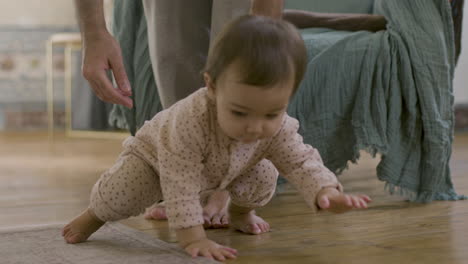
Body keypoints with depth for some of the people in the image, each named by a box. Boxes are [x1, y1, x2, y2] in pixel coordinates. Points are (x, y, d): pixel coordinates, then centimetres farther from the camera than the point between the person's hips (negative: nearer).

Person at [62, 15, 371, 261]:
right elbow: (180, 182, -46)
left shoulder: (280, 128, -33)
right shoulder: (192, 119, -49)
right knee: (120, 194, -23)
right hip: (157, 152, -4)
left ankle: (240, 212, 24)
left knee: (263, 178, -11)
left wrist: (326, 191, -51)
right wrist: (193, 237, -49)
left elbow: (302, 161, -29)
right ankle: (95, 215, 13)